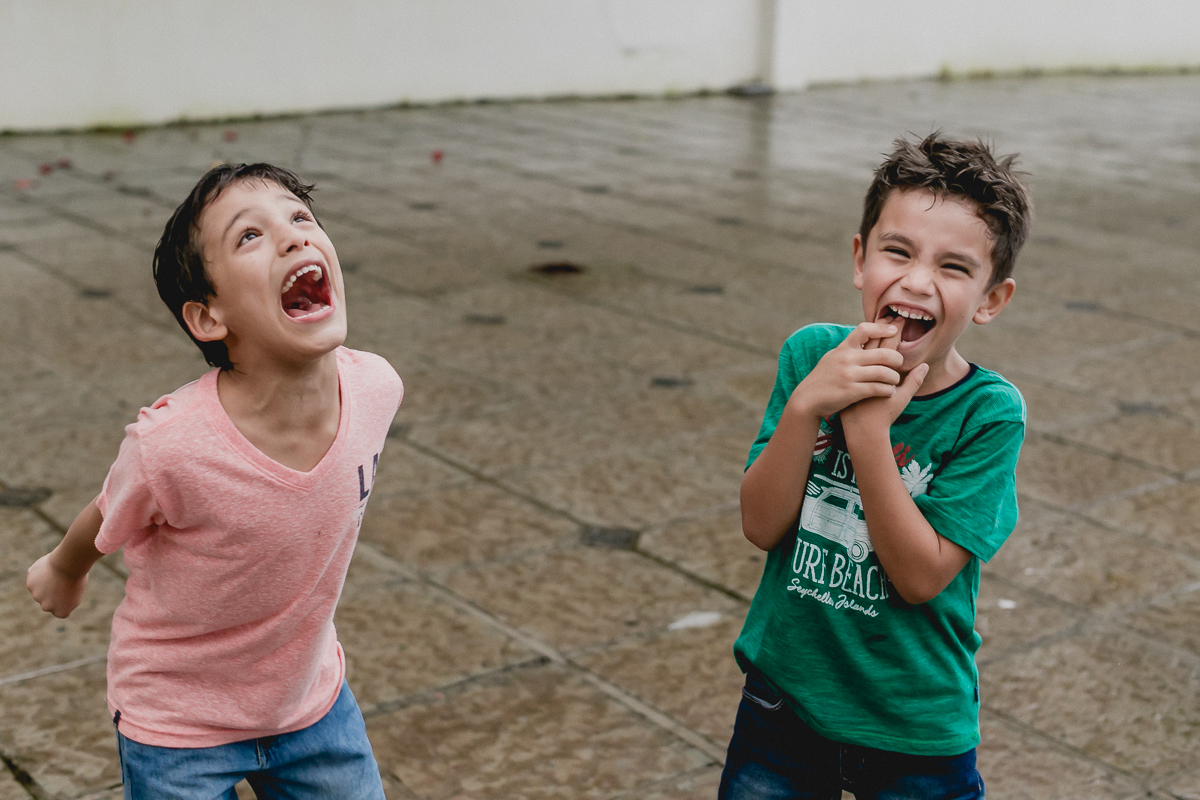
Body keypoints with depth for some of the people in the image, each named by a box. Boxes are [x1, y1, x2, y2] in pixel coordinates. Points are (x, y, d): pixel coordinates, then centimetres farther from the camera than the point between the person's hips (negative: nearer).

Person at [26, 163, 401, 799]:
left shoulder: (376, 388, -21)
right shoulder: (169, 447, -34)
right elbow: (108, 522, -12)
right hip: (178, 724, -3)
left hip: (313, 697, 4)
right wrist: (62, 572, 10)